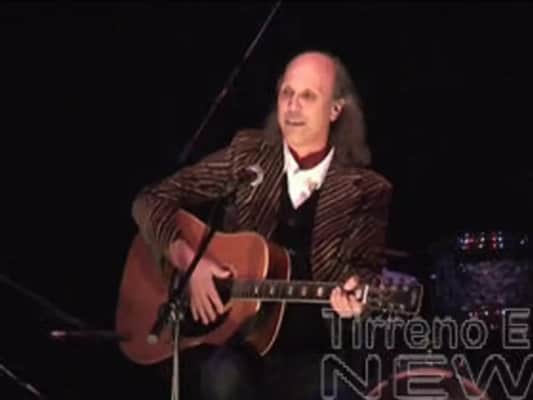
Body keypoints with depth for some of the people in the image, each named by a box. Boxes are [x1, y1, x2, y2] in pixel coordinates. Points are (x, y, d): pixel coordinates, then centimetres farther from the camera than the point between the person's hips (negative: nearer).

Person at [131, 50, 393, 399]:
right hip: (231, 335, 1)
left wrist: (353, 293, -29)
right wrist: (188, 260, -10)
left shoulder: (368, 190, 2)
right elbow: (152, 201, 7)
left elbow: (366, 266, -4)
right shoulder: (248, 154, 6)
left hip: (312, 348, -1)